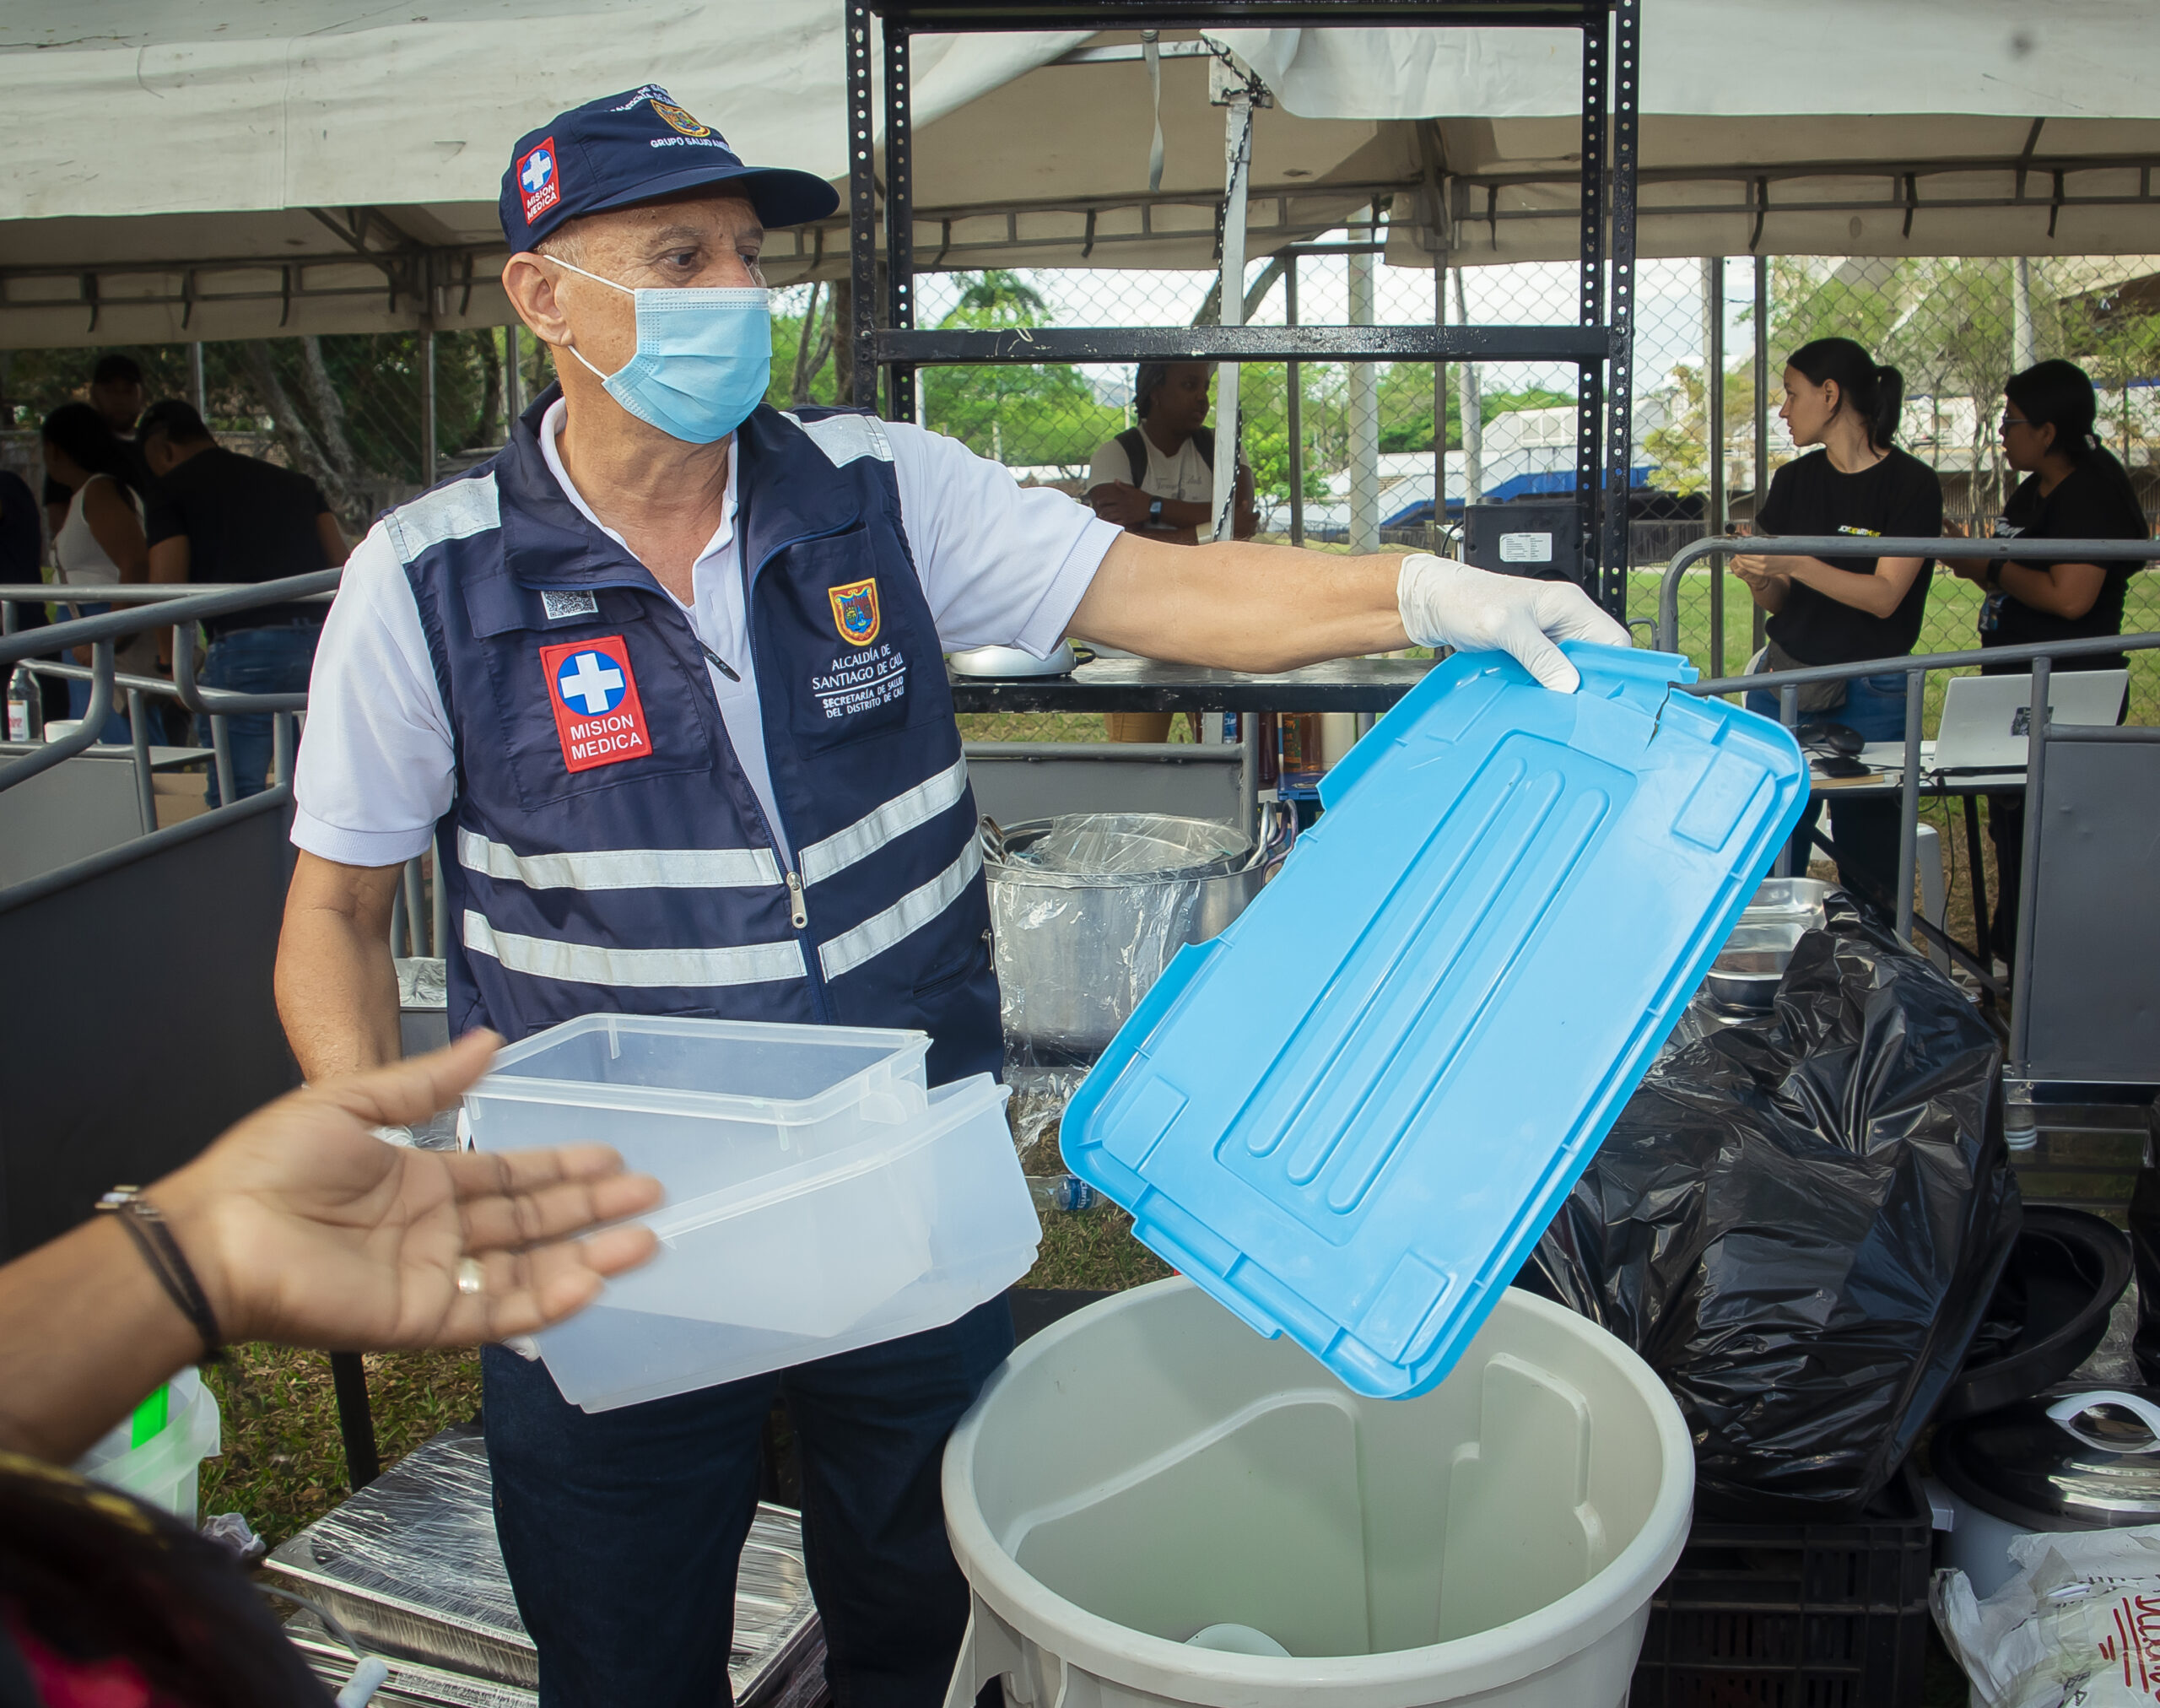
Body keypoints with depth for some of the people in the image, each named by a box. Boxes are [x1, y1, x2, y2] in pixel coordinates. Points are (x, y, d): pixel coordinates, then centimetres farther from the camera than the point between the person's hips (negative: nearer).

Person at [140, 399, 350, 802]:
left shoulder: (171, 490, 10)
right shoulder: (295, 482, 25)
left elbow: (167, 585, 0)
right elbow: (342, 564, 16)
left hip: (244, 645, -5)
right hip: (323, 643, 5)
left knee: (236, 797, 1)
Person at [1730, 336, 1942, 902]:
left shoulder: (1911, 484, -4)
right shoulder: (1795, 480, 11)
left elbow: (1885, 595, -13)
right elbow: (1780, 601, 11)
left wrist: (1793, 563, -22)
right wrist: (1758, 579, -11)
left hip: (1871, 693, -4)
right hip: (1786, 681, 4)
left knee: (1867, 864, -2)